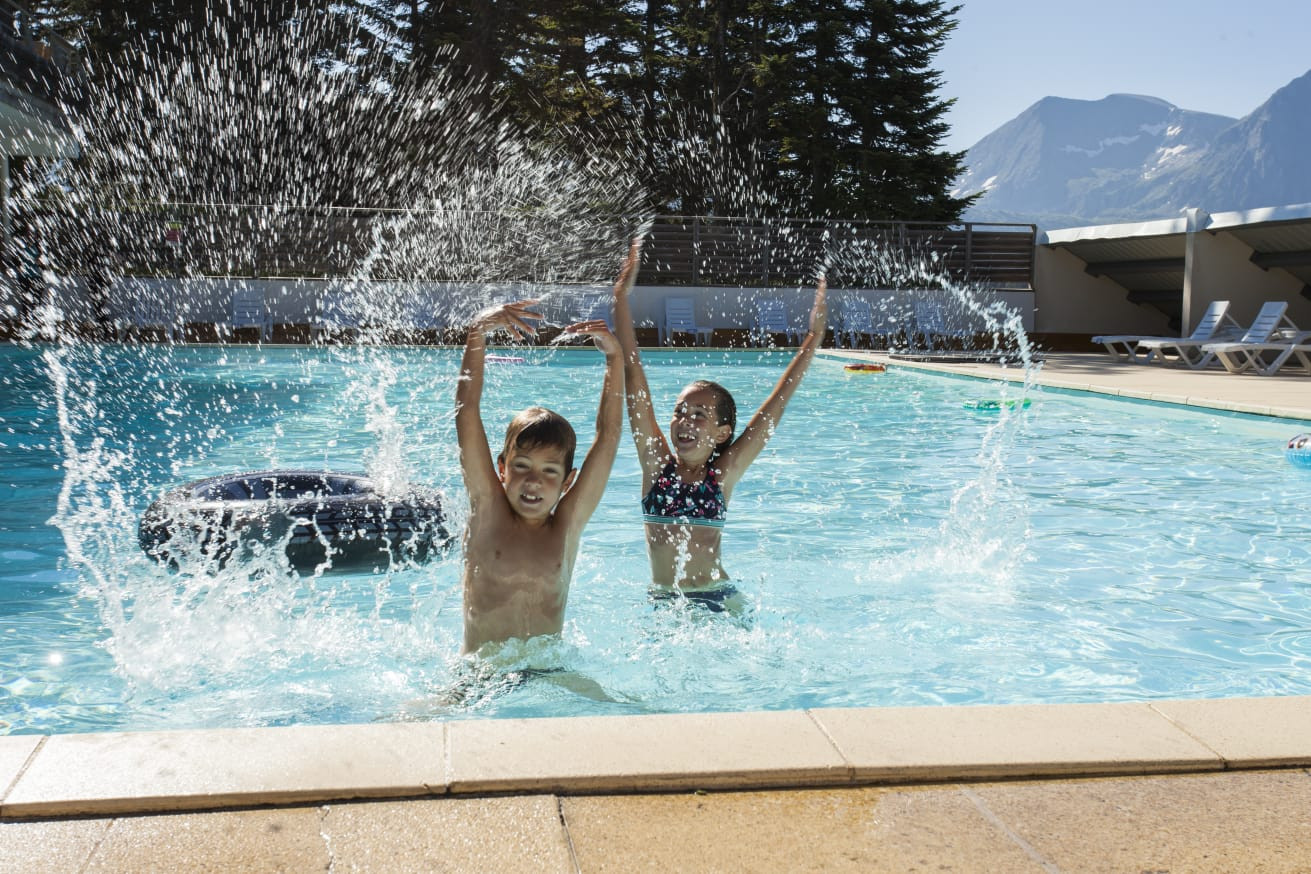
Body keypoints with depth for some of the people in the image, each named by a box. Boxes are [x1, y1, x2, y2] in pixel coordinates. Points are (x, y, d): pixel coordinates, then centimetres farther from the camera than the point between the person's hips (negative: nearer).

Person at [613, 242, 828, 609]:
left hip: (718, 602, -1)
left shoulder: (723, 474, -3)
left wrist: (814, 337, -1)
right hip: (661, 605, 1)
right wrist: (621, 298, -3)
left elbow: (775, 404, -2)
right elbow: (632, 374, -2)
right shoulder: (657, 462, -1)